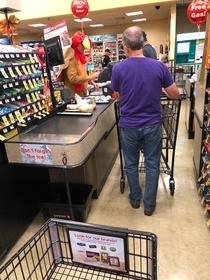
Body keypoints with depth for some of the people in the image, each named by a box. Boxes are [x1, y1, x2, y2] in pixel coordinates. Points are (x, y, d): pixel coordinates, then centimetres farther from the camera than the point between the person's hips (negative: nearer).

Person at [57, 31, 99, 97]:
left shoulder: (79, 56, 14)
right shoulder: (71, 57, -15)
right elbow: (73, 79, -25)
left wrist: (92, 82, 5)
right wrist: (91, 77, -22)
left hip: (82, 94, 9)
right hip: (74, 96, -9)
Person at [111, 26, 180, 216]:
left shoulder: (118, 69, -9)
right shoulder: (160, 67, -8)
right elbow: (175, 95, 0)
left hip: (129, 126, 0)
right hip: (152, 125, 1)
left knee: (131, 164, 19)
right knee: (152, 165, 14)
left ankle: (135, 199, 36)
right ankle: (149, 204, 27)